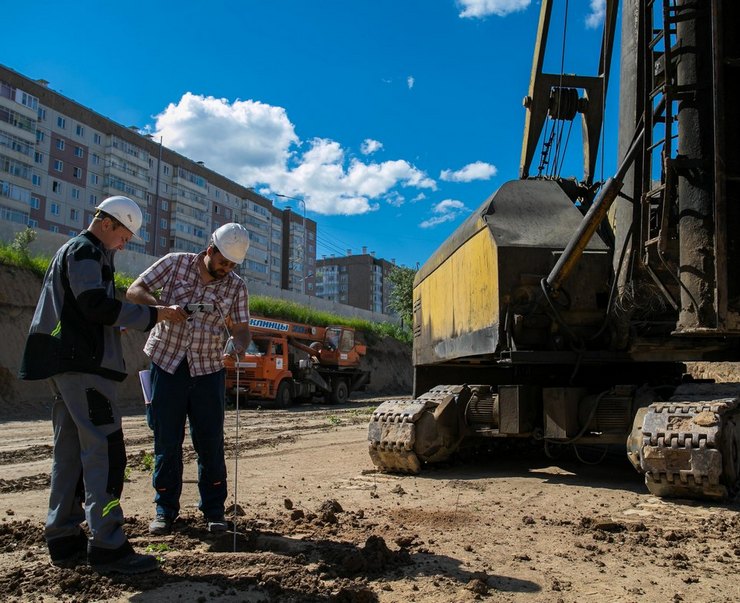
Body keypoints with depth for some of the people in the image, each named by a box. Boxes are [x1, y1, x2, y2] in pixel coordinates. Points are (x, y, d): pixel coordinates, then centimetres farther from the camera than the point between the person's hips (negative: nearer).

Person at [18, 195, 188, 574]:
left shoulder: (73, 250, 25)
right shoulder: (85, 250, -7)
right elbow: (97, 305, -19)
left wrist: (116, 323, 13)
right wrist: (156, 315, -15)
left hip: (67, 364, 11)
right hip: (83, 363, -11)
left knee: (70, 452, 10)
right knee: (104, 450, -12)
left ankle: (64, 542, 15)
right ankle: (107, 547, -12)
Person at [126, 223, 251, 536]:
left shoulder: (237, 287, 0)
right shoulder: (175, 263, -3)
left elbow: (241, 329, 0)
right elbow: (134, 291, -5)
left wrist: (237, 344, -25)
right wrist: (163, 308, -24)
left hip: (208, 370, 1)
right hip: (167, 365, -1)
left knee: (210, 442, 3)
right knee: (166, 441, 5)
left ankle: (214, 510, 15)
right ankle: (165, 510, 18)